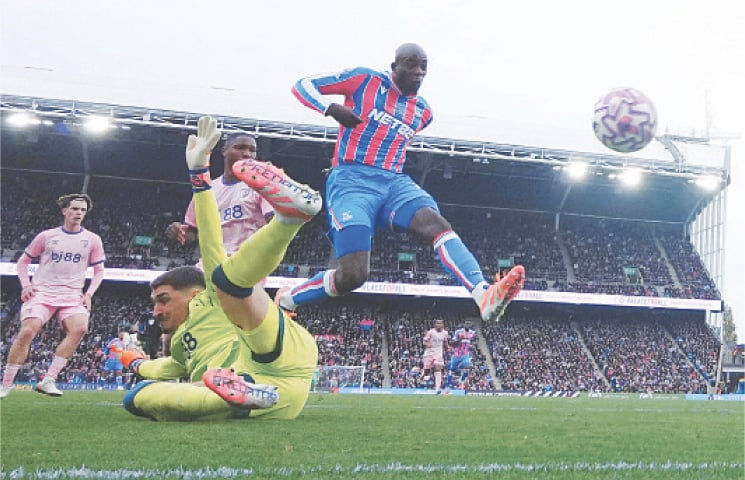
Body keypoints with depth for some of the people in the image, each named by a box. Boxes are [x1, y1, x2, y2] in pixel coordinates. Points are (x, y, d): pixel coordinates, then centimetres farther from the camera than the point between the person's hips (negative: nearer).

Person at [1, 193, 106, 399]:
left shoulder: (92, 240, 8)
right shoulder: (46, 236, 6)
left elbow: (98, 270, 15)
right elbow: (23, 261, 15)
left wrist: (89, 293, 1)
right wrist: (25, 285, -1)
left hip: (72, 296, 1)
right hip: (42, 292, -1)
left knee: (79, 328, -27)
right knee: (27, 331, -22)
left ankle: (48, 380, -22)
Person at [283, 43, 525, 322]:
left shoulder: (423, 111, 18)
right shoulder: (364, 80, 2)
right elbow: (303, 85, 1)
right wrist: (331, 109, -17)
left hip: (394, 181, 5)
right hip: (352, 181, -5)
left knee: (436, 223, -27)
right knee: (353, 275, -19)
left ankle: (485, 296, -46)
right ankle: (286, 300, 7)